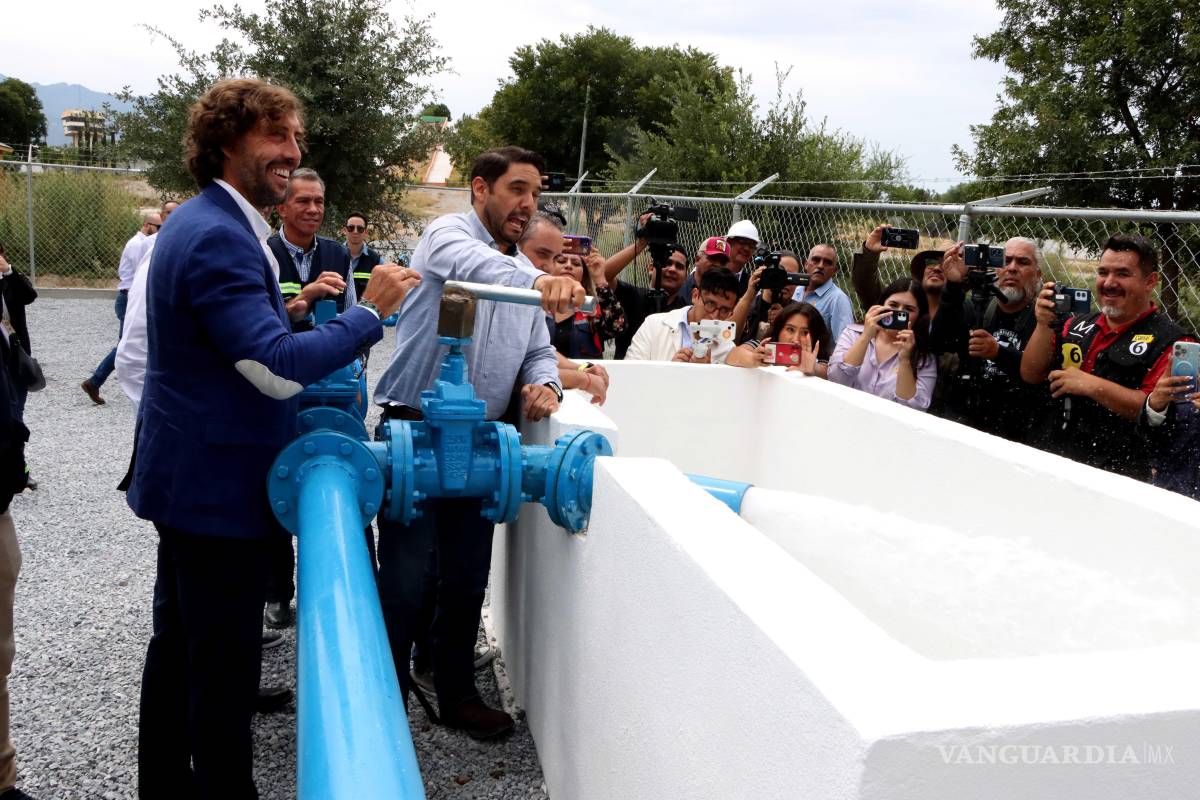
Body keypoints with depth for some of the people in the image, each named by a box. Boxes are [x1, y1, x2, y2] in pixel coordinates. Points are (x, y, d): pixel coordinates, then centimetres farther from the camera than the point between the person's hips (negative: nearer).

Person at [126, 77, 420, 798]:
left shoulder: (213, 225, 13)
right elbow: (278, 368, -26)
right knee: (226, 665, 0)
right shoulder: (218, 237, -21)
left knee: (179, 645, 21)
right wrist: (369, 311, -19)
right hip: (217, 488, -11)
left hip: (190, 479, 11)